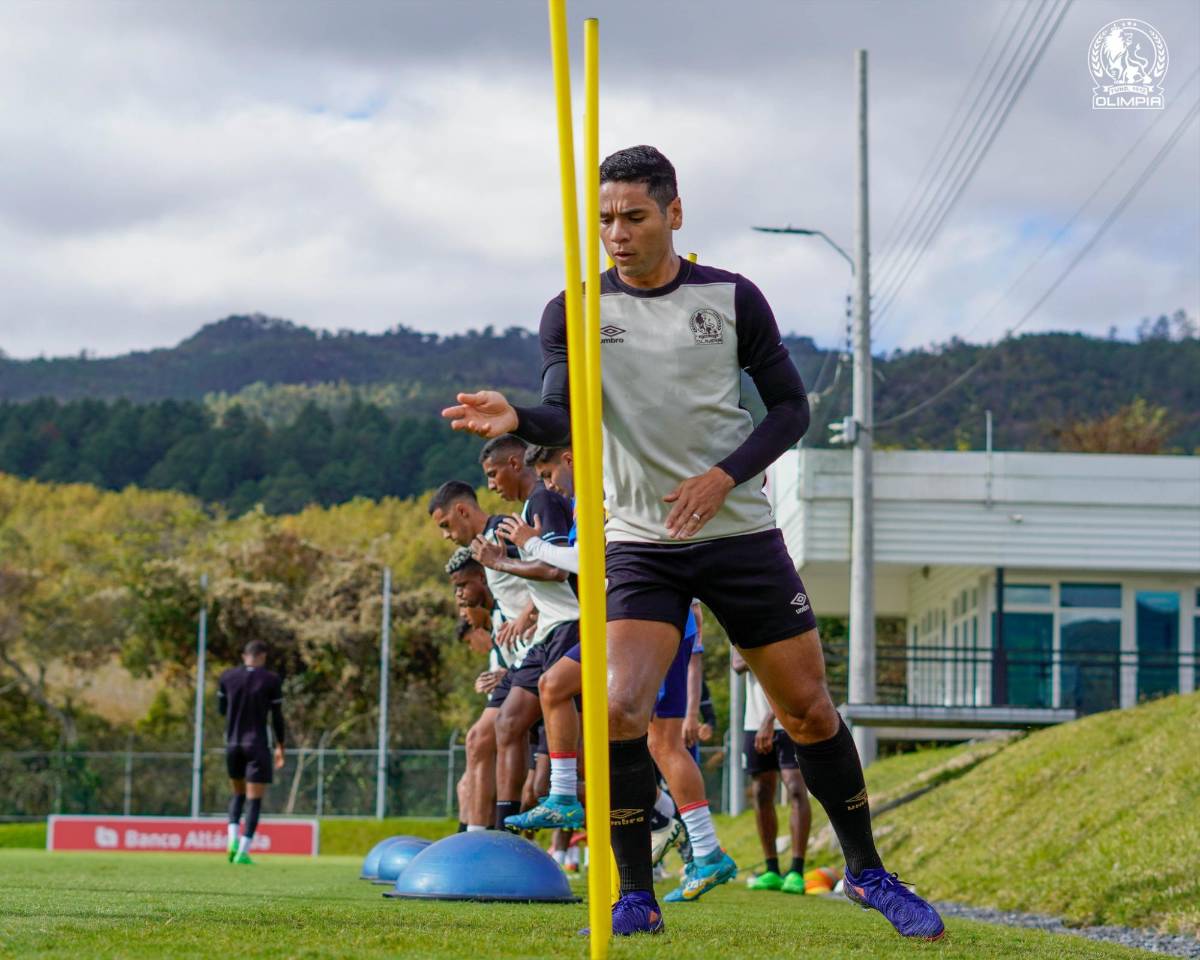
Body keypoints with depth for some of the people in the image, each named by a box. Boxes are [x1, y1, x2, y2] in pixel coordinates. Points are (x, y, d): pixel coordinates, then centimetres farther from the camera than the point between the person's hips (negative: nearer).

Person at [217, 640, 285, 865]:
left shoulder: (227, 677, 2)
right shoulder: (271, 680, -6)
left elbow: (221, 709, 12)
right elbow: (277, 717, -3)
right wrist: (280, 747, 7)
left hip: (233, 743, 4)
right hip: (257, 745, -4)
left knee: (238, 793, 21)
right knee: (255, 799, 1)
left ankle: (233, 839, 0)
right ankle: (243, 852, -8)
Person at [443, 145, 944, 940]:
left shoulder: (732, 299, -1)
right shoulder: (575, 313, -1)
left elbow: (792, 407, 2)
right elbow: (565, 420, -12)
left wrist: (725, 476, -13)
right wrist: (516, 420, -35)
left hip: (741, 533, 1)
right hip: (640, 542, -1)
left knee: (808, 709, 5)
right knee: (619, 708, -20)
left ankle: (867, 872, 24)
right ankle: (636, 898, -7)